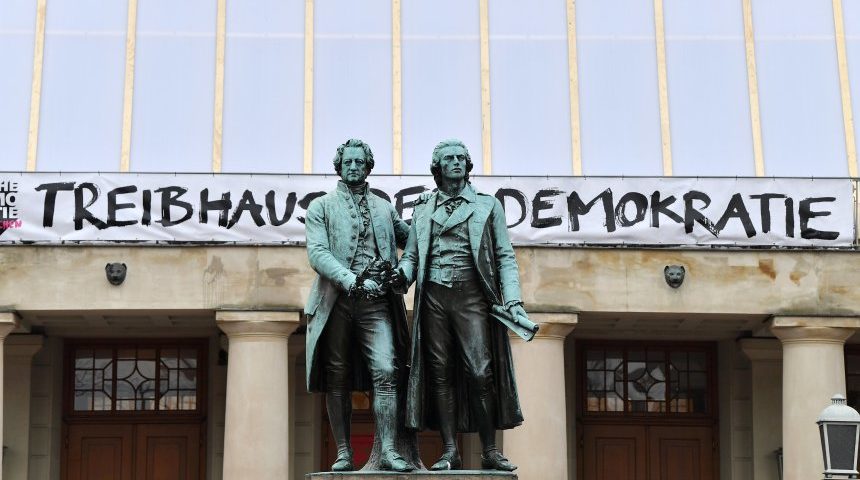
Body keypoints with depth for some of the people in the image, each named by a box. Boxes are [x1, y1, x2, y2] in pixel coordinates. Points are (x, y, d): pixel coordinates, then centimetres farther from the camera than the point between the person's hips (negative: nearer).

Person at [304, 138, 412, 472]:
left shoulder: (384, 207, 19)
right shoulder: (321, 207, 9)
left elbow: (409, 238, 33)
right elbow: (317, 254, -5)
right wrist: (352, 281, -18)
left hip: (376, 302, 1)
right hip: (336, 302, -1)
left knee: (385, 372, -13)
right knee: (338, 380, 2)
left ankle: (388, 451, -14)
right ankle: (343, 453, 8)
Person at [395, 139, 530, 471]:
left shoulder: (487, 206, 13)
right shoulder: (423, 212, 19)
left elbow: (505, 256, 8)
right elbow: (411, 256, 16)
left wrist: (513, 299, -4)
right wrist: (401, 274, -8)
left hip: (472, 294, -2)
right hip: (434, 296, 2)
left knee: (480, 372, -11)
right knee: (440, 374, -1)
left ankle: (490, 452, -4)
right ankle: (449, 452, 2)